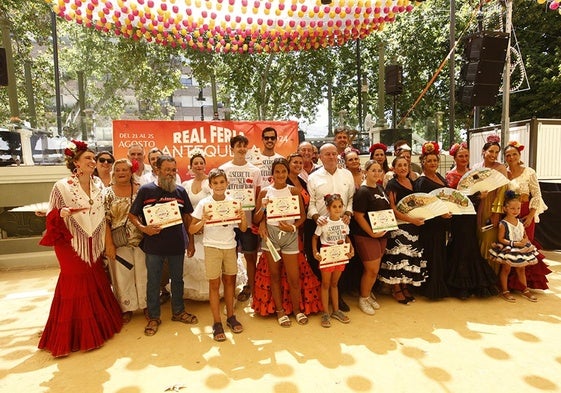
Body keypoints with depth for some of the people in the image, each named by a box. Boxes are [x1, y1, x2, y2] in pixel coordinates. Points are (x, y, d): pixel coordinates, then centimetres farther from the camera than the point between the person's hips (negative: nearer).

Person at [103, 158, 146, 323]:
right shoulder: (107, 193, -2)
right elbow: (104, 220, -5)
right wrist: (109, 244, -10)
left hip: (140, 240, 1)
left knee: (142, 273, 10)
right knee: (122, 275, 10)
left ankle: (146, 304, 27)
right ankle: (127, 308, 26)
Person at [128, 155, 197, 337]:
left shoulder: (180, 191, 3)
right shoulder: (146, 190, -5)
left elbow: (187, 217, 9)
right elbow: (132, 215, -2)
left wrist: (191, 241, 8)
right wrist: (143, 228, -20)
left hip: (177, 244, 3)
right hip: (154, 245, -2)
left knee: (177, 279, 16)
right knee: (153, 282, 11)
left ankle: (178, 311, 35)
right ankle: (153, 317, 28)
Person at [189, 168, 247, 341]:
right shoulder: (204, 203, -7)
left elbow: (243, 229, 2)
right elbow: (191, 230, -6)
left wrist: (243, 218, -18)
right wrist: (202, 222, -24)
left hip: (230, 246, 2)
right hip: (212, 247, -2)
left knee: (229, 280, 11)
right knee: (214, 283, 4)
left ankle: (230, 316, 28)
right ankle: (217, 323, 15)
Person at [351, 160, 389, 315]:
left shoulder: (380, 188, 8)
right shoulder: (362, 192, -16)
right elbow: (358, 216, -19)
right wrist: (372, 233, -19)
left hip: (381, 234, 8)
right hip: (366, 236, -7)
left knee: (375, 269, 16)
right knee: (372, 270, -1)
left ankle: (368, 293, 36)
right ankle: (363, 298, 20)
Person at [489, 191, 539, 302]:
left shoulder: (520, 222, 4)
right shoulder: (503, 223, -16)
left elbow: (525, 235, 10)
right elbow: (501, 239, -17)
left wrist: (525, 241, -12)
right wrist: (514, 243, -22)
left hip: (521, 250, 6)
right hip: (507, 250, -6)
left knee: (521, 269, 17)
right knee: (506, 269, 4)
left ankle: (525, 290, 30)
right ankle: (505, 291, 15)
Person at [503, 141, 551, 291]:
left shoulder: (529, 172, -4)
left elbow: (537, 195, -4)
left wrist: (531, 215, -11)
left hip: (525, 213, -2)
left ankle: (524, 281, 14)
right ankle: (509, 280, 17)